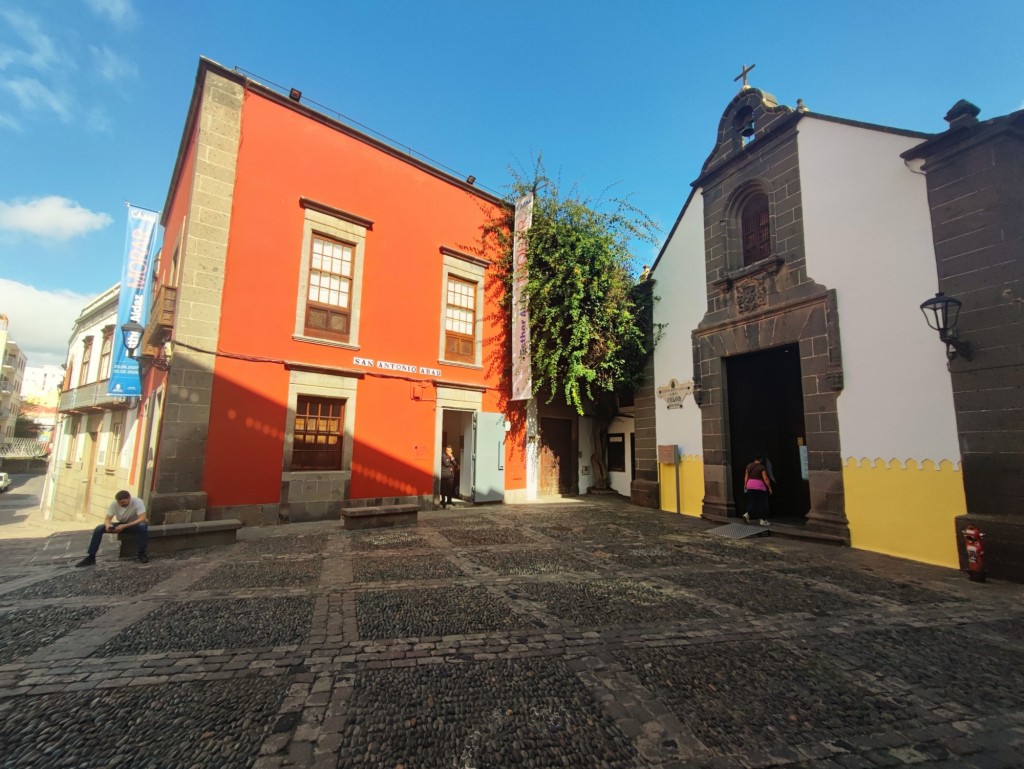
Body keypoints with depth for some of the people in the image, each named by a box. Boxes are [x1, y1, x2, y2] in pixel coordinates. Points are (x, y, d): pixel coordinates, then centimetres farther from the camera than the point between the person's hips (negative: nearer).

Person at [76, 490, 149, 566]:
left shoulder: (137, 502, -28)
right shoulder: (114, 503, -17)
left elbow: (142, 519, -34)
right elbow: (107, 519, -13)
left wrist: (124, 526, -43)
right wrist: (108, 525, -36)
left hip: (135, 524, -4)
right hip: (121, 524, 4)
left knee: (143, 526, -38)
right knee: (98, 529, -16)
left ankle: (142, 554, -25)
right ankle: (91, 557, -6)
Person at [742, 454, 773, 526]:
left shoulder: (749, 466, 7)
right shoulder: (762, 467, -9)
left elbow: (746, 476, 9)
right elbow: (765, 479, -12)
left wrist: (745, 485, 15)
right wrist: (769, 488, -6)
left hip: (750, 486, 5)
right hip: (760, 486, -5)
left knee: (752, 502, 12)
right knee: (762, 503, 7)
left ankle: (747, 514, -9)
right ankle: (763, 520, 10)